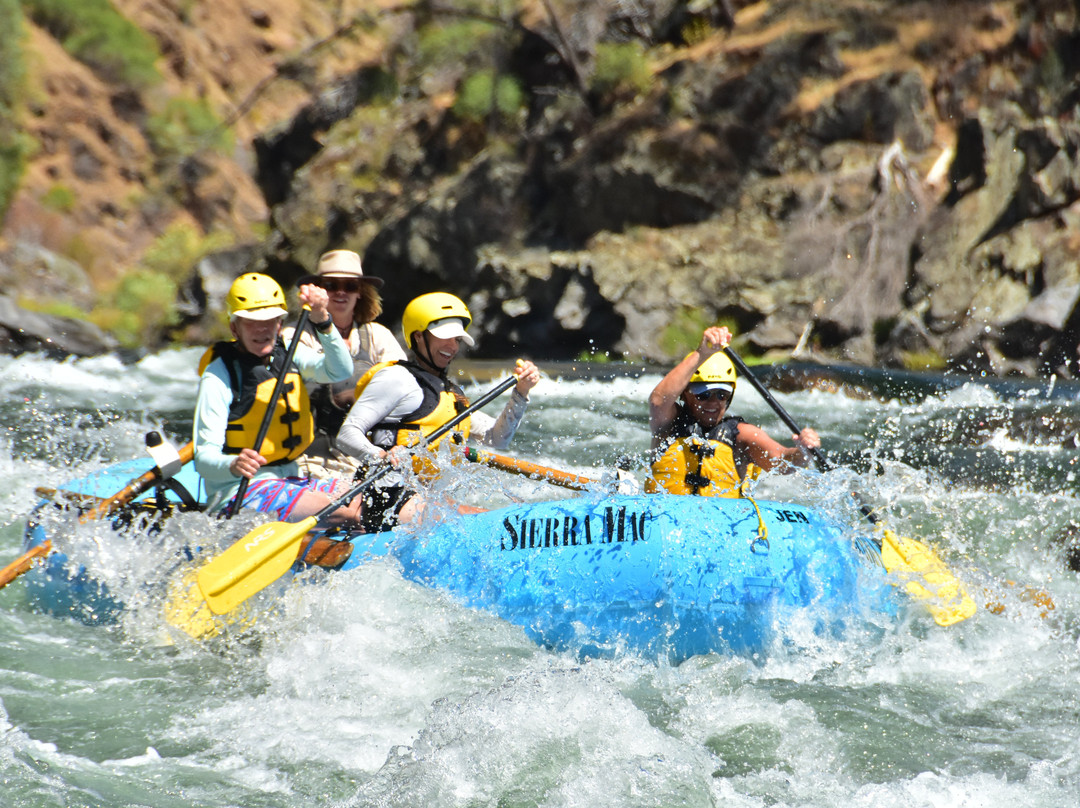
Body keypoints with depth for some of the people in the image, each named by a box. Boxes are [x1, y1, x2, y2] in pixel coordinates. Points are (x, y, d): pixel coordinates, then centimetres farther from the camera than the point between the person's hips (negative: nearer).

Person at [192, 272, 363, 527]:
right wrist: (233, 466, -41)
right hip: (239, 492, -7)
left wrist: (322, 319, -26)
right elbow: (204, 457, -18)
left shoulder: (288, 353, 7)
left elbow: (340, 371, -11)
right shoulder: (217, 377, -12)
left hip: (288, 482, 7)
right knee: (344, 514, -24)